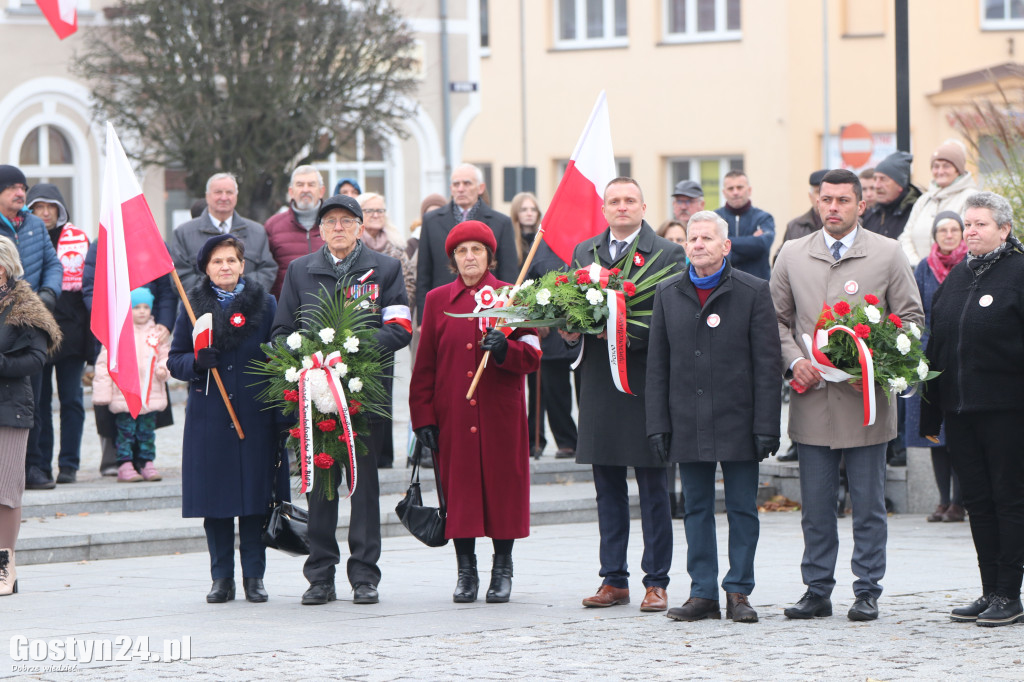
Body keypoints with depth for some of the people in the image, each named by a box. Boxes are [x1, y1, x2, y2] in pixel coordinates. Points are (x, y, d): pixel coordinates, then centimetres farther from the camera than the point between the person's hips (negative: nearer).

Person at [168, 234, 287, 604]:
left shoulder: (264, 304, 6)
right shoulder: (194, 307, 7)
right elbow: (174, 361, 8)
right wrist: (196, 362, -14)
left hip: (255, 417, -1)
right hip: (209, 417, 1)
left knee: (255, 495, -1)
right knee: (215, 500, 1)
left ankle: (254, 576, 7)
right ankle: (222, 578, 10)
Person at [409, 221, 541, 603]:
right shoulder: (437, 301, 8)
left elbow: (531, 358, 1)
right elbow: (424, 366, 8)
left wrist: (504, 349, -20)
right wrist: (422, 417, 1)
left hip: (501, 414, -1)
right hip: (453, 415, 1)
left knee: (502, 487, 0)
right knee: (458, 487, 1)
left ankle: (502, 571, 11)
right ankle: (466, 572, 10)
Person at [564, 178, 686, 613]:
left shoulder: (668, 255, -1)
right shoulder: (584, 253, 14)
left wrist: (630, 332, -21)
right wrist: (570, 331, -7)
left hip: (647, 381, -5)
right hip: (599, 383, 5)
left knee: (654, 489, 0)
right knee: (607, 488, 9)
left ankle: (657, 582, 5)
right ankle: (614, 580, 16)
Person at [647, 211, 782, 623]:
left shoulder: (753, 292, -1)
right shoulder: (668, 294, 9)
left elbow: (767, 365, -3)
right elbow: (657, 366, 11)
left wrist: (766, 426, -8)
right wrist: (658, 425, 4)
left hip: (738, 420, -3)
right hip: (688, 425, 3)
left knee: (742, 510, 1)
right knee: (696, 509, 6)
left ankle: (739, 592, 8)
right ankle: (703, 593, 11)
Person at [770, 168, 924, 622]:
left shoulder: (887, 255, 2)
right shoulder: (793, 256, 9)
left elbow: (911, 317, 5)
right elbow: (778, 320, 15)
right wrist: (793, 361, -3)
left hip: (866, 397, -2)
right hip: (812, 398, 2)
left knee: (868, 504, 2)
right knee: (815, 504, 5)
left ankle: (867, 592, 9)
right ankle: (817, 590, 13)